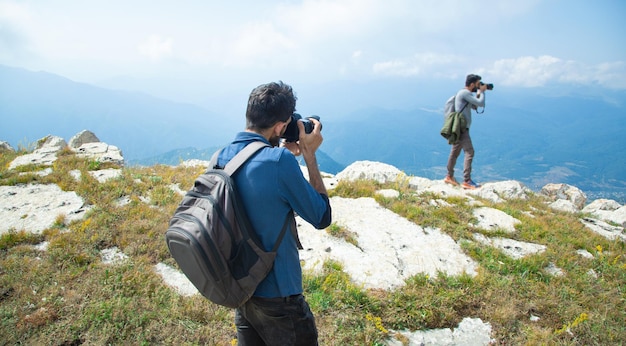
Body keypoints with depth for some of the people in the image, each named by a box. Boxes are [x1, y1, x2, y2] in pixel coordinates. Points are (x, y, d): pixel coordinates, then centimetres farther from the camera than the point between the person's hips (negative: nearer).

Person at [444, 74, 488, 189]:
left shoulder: (465, 93, 18)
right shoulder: (464, 93, -14)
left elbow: (475, 107, 24)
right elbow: (481, 103, -17)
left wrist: (478, 93, 13)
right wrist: (482, 91, -2)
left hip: (459, 128, 11)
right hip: (461, 128, -11)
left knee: (455, 152, 15)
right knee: (469, 152, -13)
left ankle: (449, 177, 24)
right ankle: (466, 181, -14)